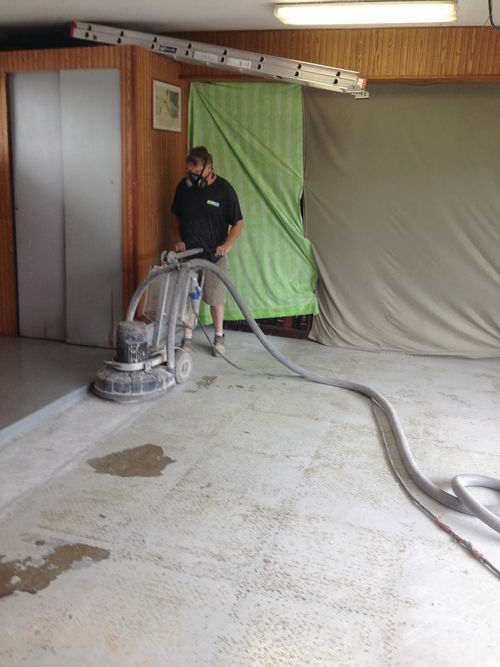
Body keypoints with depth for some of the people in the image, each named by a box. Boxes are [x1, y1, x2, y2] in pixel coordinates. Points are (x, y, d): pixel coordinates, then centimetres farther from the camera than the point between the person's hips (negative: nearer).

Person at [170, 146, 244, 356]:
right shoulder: (184, 186, 1)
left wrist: (227, 245, -17)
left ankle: (219, 337, 24)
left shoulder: (224, 189, -9)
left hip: (214, 255, -2)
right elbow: (175, 215, 14)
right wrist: (177, 239, 0)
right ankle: (187, 339, 16)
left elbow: (238, 222, -4)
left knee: (216, 298, 6)